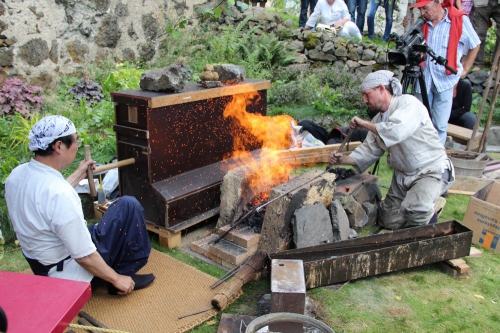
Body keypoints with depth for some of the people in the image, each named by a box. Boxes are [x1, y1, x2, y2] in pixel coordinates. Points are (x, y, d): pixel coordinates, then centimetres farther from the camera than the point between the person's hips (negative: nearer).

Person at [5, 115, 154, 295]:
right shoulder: (60, 194, -33)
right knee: (129, 207, -8)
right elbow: (84, 257, -27)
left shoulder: (16, 174, -6)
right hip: (68, 272, -9)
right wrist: (116, 278, -13)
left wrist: (78, 175, 19)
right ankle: (125, 275, 4)